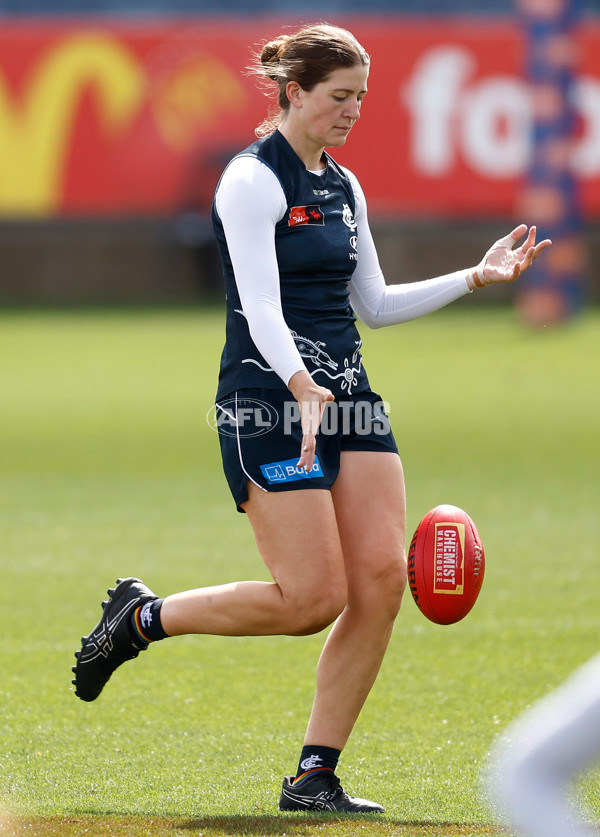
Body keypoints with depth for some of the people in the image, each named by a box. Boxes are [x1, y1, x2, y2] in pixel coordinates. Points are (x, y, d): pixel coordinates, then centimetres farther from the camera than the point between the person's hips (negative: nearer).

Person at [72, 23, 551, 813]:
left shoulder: (344, 186, 16)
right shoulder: (253, 180, -9)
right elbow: (261, 307, -19)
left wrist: (479, 275, 17)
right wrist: (301, 386, -35)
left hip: (349, 395, 8)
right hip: (267, 399, -8)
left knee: (382, 577, -6)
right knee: (313, 598, -12)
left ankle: (314, 777, 1)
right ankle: (141, 617, 10)